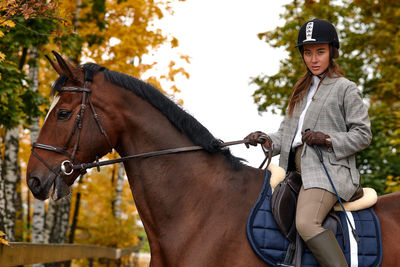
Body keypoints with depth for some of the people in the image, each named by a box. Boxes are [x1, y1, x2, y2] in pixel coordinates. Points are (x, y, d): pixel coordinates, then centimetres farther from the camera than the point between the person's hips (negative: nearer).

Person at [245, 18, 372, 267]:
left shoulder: (346, 89, 3)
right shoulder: (302, 90, 24)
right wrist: (266, 140, 1)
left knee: (306, 223, -31)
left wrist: (327, 139, -16)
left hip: (328, 169, -8)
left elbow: (363, 134, -2)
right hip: (297, 169, 8)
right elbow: (288, 131, 21)